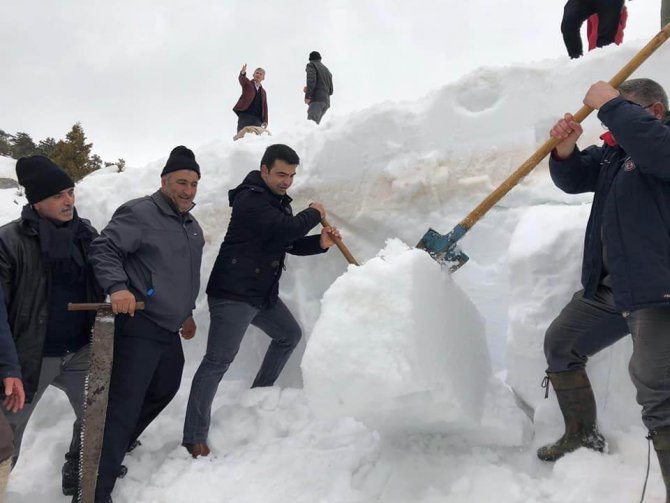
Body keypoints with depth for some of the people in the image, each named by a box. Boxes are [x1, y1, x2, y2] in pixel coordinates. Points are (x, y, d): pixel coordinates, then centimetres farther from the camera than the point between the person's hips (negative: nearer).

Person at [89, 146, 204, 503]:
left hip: (169, 329, 10)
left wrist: (186, 312, 31)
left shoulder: (193, 227, 17)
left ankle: (118, 447, 44)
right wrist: (117, 286, -31)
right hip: (139, 327, -9)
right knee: (123, 405, -11)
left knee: (164, 390, 23)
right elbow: (103, 248, -18)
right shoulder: (140, 213, -12)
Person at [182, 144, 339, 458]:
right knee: (218, 361, -11)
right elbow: (285, 229, -27)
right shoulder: (250, 199, -16)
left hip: (263, 294, 10)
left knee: (289, 335, 24)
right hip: (232, 295, -10)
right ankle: (194, 438, -7)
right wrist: (314, 214, -9)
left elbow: (291, 244, 17)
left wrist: (320, 243, -1)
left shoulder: (278, 201, 14)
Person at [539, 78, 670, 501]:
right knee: (560, 344, 19)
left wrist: (610, 105, -24)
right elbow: (574, 179, 12)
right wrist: (565, 151, -8)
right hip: (608, 287, 9)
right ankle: (583, 438, 35)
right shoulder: (614, 150, 14)